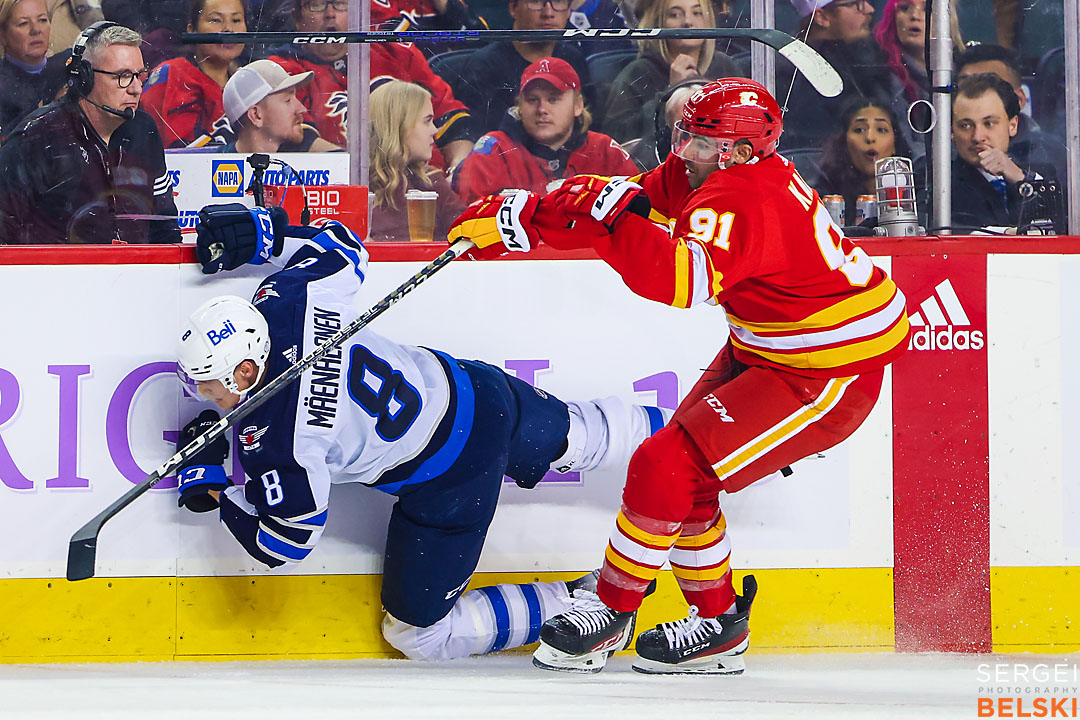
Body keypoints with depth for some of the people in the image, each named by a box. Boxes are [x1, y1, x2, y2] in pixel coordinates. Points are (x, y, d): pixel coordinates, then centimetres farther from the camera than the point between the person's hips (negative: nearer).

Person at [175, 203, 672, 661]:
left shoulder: (273, 439, -28)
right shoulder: (288, 298, -13)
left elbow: (284, 545, -15)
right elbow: (344, 248, 9)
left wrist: (212, 486, -6)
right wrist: (261, 234, 9)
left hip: (451, 483, -7)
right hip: (472, 391, 7)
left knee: (419, 634, 7)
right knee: (576, 438, 35)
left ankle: (570, 608, 7)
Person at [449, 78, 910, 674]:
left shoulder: (740, 200, -29)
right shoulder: (692, 176, 0)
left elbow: (683, 282, -46)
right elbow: (630, 203, 9)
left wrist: (614, 213, -45)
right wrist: (520, 218, 2)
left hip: (831, 377, -10)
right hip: (761, 352, 10)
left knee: (667, 468, -14)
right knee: (681, 470, 10)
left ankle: (611, 612, 2)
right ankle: (718, 623, 24)